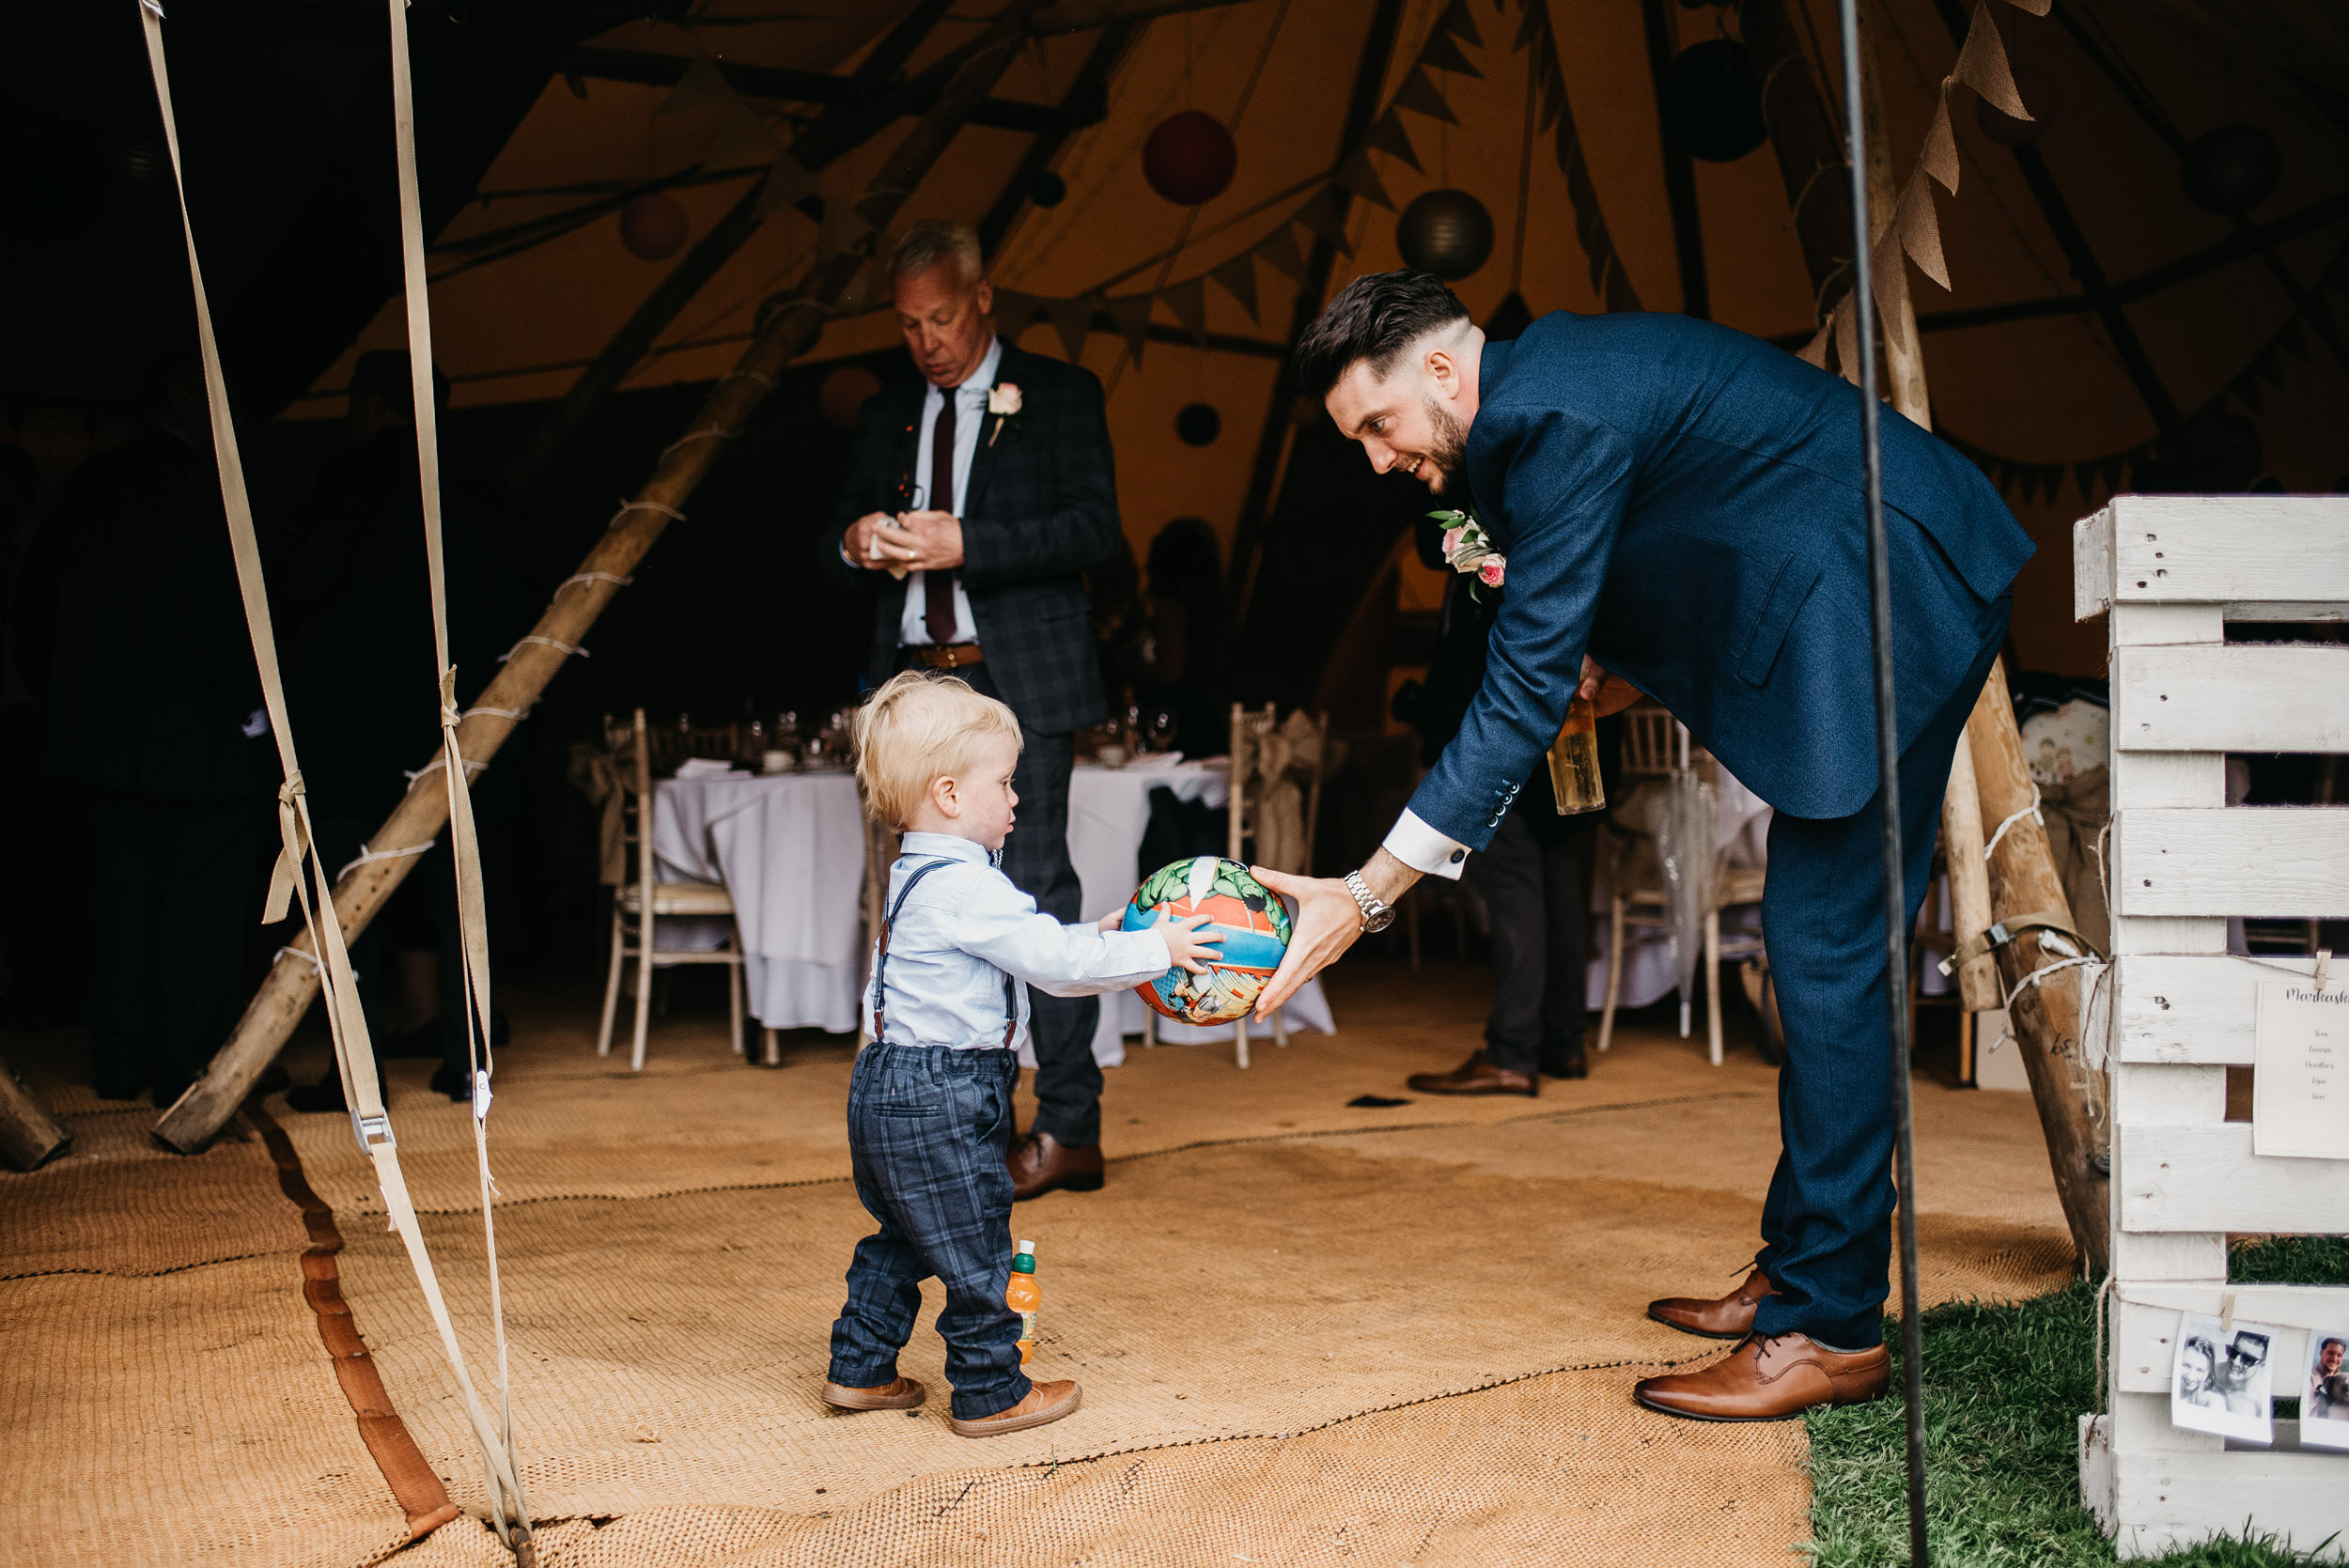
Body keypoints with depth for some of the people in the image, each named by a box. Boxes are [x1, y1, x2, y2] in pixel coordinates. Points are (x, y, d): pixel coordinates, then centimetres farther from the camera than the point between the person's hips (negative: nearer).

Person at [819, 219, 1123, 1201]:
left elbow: (1097, 528, -7)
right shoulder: (887, 416, 19)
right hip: (916, 681, 5)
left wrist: (964, 544, -18)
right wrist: (856, 543, -6)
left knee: (1037, 892, -8)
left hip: (1019, 679, -5)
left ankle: (1069, 1129, -3)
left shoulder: (1058, 396, 4)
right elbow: (837, 542, 20)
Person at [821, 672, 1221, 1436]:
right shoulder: (964, 888, -21)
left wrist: (1100, 942, 12)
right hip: (940, 1101, -10)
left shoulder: (919, 877, 13)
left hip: (888, 1088, 10)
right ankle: (991, 1393, 13)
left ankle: (859, 1369, 30)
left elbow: (1033, 954, 18)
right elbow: (1053, 959, -22)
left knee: (902, 1239, 22)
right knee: (975, 1252, 3)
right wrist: (1153, 950, -14)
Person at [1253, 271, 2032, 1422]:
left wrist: (1366, 894, -24)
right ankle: (1796, 1270, 22)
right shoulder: (1548, 380, 10)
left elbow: (1526, 692, -24)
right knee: (1820, 947, 13)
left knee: (1826, 948, -9)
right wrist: (1627, 669, 0)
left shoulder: (1556, 418, -22)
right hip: (1870, 603, 11)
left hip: (1894, 600, -11)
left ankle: (1831, 1329, -3)